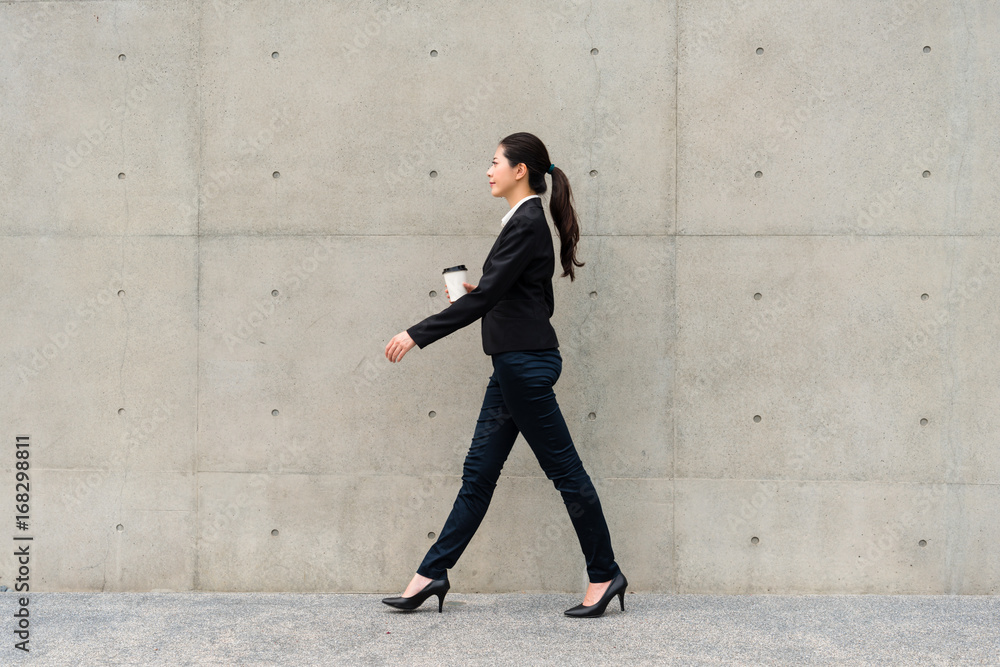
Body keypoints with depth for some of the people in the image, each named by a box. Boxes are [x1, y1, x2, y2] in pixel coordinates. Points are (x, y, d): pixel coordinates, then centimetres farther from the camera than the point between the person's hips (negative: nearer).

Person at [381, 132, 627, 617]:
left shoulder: (526, 223, -14)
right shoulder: (526, 221, 16)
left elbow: (485, 296, -20)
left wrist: (417, 334, -18)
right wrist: (477, 294, 12)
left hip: (526, 363, -10)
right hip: (515, 363, 10)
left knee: (563, 468, -1)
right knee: (479, 471, 10)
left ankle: (604, 575, 10)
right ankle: (432, 573, 14)